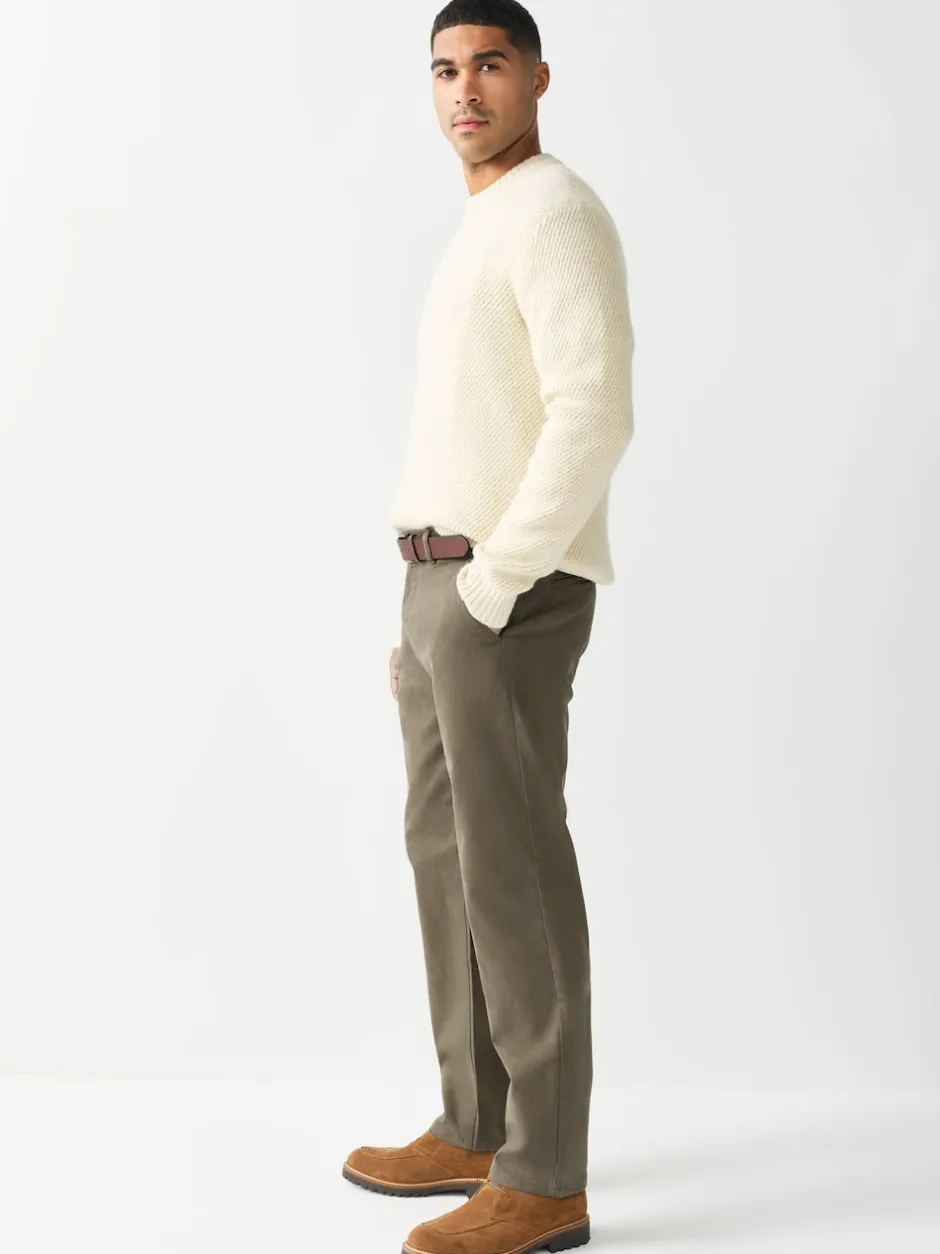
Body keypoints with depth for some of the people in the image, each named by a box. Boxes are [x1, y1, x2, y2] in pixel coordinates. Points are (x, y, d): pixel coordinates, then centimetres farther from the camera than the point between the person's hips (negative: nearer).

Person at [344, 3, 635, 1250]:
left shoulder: (557, 214, -9)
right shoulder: (481, 235, 22)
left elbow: (595, 417, -20)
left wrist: (489, 591, -21)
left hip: (509, 590, -10)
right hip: (444, 584, 10)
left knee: (512, 868, -8)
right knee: (448, 852, 12)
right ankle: (477, 1127, 22)